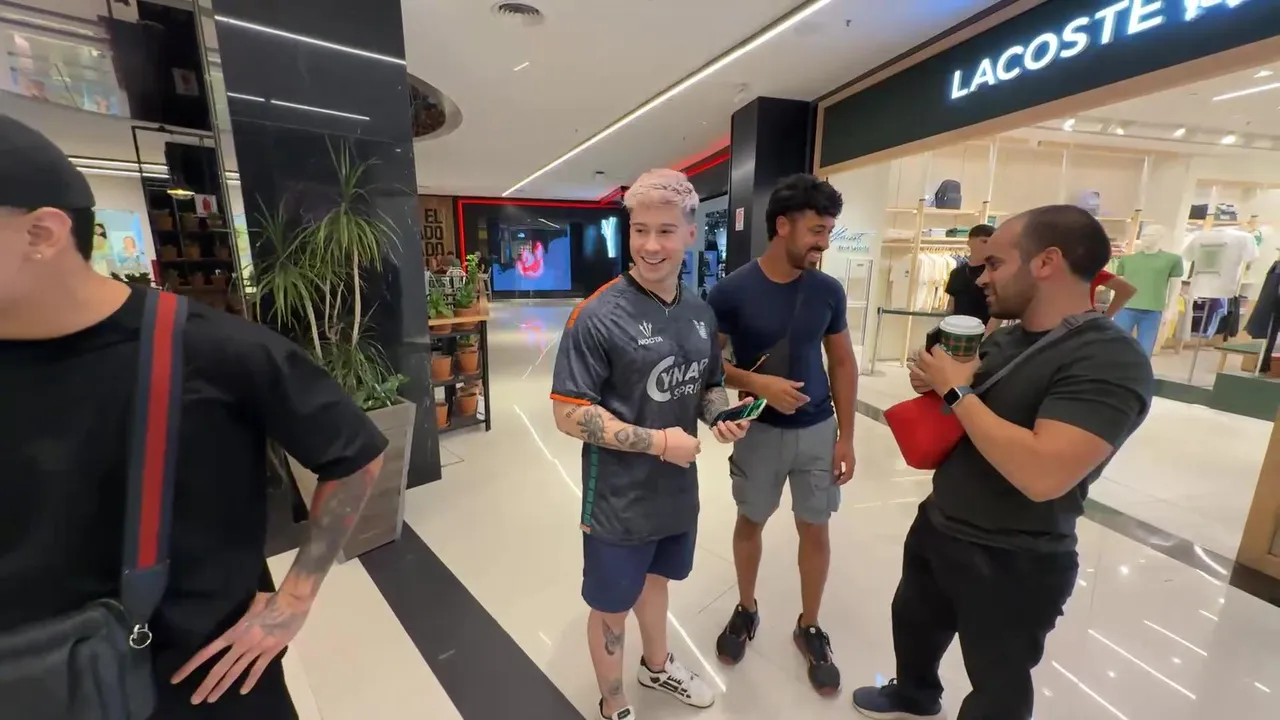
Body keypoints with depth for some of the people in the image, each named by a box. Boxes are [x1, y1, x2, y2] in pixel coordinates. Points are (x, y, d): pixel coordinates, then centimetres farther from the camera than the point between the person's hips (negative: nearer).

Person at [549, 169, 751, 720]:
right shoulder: (599, 315, -21)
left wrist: (721, 417, -9)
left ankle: (657, 665, 58)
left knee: (655, 579, 29)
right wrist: (658, 441, -22)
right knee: (611, 606, 17)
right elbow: (569, 414, -21)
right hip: (620, 498, -6)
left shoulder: (701, 314, -1)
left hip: (677, 487, 6)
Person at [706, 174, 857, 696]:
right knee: (750, 521, 16)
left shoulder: (828, 291, -4)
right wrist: (758, 383, -23)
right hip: (760, 430, -2)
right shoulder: (732, 291, -14)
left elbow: (843, 364, 4)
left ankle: (809, 627, 37)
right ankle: (746, 610, 41)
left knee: (815, 530, 13)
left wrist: (845, 436, 1)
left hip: (818, 429, 3)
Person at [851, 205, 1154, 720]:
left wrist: (956, 390, -27)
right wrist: (934, 385, -9)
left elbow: (1042, 474, -37)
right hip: (936, 529, 8)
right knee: (912, 621, 30)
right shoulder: (1003, 338, 2)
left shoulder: (1109, 361, -25)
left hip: (1013, 566, -8)